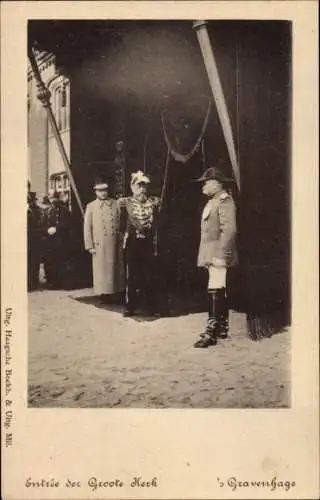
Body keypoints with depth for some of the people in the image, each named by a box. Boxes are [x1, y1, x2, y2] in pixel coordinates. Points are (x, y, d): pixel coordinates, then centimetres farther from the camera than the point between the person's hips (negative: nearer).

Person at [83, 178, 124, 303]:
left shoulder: (115, 204, 8)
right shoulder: (91, 206, 4)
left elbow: (121, 223, 9)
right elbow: (87, 227, 1)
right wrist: (90, 246, -4)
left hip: (115, 244, 2)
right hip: (99, 245, -2)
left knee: (116, 270, 7)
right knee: (102, 271, 1)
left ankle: (117, 292, 14)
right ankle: (104, 295, 9)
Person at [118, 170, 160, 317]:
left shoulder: (153, 202, 6)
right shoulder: (125, 202, 4)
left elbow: (156, 223, 6)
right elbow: (122, 225, 6)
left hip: (148, 243, 1)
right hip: (132, 243, -1)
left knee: (148, 276, 4)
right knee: (131, 277, 4)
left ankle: (151, 306, 16)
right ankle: (130, 306, 14)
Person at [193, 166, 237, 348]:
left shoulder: (225, 201, -12)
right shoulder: (213, 202, 18)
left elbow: (229, 230, -20)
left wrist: (221, 255, -24)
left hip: (218, 255, -10)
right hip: (211, 255, 10)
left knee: (215, 292, -11)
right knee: (219, 292, 15)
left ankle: (211, 334, -10)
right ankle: (222, 329, 25)